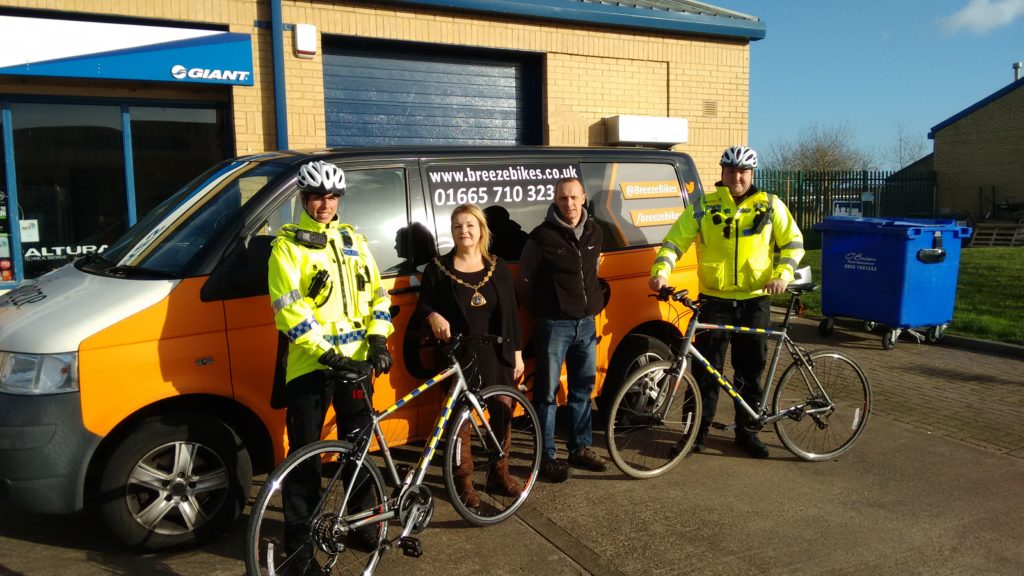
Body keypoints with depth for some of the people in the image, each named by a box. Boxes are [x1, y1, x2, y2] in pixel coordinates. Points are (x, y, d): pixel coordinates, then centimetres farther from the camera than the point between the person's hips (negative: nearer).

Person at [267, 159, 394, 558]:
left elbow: (376, 293, 12)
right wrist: (328, 354, -21)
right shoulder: (288, 245, -4)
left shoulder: (354, 240, 12)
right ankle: (299, 540, 16)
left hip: (356, 362, 5)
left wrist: (378, 340, -3)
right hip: (311, 365, -4)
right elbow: (288, 309, -13)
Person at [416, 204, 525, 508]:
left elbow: (511, 312, 7)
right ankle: (464, 480, 19)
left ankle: (499, 474, 26)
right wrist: (433, 316, -20)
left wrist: (517, 353, 6)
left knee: (503, 413, 7)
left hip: (497, 354, 3)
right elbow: (423, 304, 3)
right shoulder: (438, 268, -2)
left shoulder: (498, 267, 6)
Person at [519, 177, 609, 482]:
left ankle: (580, 448, 27)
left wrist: (594, 301, 16)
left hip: (586, 322, 6)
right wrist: (543, 308, 1)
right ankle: (547, 457, 9)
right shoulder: (542, 236, -10)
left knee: (582, 389, 14)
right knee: (547, 392, 0)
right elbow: (525, 277, -4)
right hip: (554, 325, -6)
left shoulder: (594, 232, 8)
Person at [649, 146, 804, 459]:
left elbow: (794, 243, 7)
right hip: (714, 301, -1)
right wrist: (661, 271, -21)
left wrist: (783, 274, -9)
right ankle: (699, 429, 14)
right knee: (705, 369, 1)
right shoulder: (702, 207, 0)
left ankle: (746, 430, 25)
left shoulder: (770, 206, 3)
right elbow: (674, 241, -4)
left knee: (751, 370, 10)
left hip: (754, 301, 1)